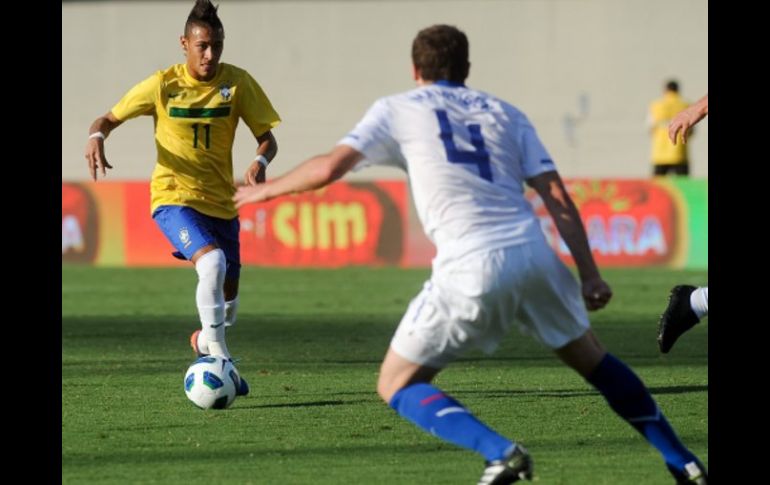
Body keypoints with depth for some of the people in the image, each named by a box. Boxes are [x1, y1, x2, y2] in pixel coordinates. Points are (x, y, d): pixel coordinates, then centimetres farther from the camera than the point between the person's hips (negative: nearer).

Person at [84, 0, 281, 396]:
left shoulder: (236, 83, -5)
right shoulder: (163, 85, -8)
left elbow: (267, 138, -2)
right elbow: (110, 118, 2)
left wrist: (260, 162, -25)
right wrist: (96, 137, -22)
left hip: (221, 203, 4)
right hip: (174, 198, -4)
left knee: (228, 294, 12)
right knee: (212, 262, -31)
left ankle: (204, 341, 46)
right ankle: (217, 354, -21)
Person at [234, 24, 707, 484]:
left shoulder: (398, 110, 11)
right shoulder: (503, 112, 20)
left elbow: (329, 168, 1)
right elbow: (558, 199, 12)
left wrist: (266, 189, 18)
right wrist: (590, 274, 14)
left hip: (470, 271, -4)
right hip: (532, 256, 4)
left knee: (397, 385, 9)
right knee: (592, 359, 26)